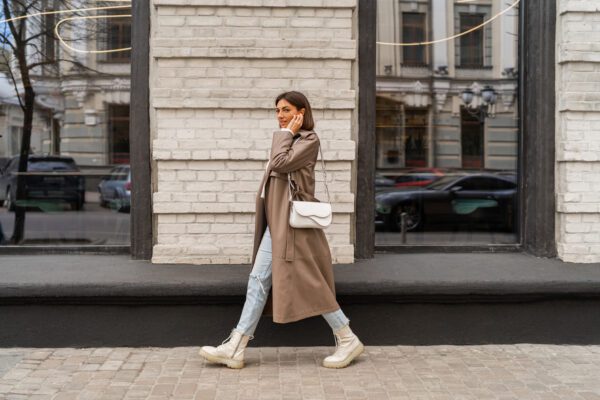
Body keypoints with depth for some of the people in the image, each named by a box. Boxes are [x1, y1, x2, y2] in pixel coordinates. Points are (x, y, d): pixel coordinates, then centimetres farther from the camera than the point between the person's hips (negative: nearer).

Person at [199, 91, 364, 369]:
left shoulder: (309, 140, -5)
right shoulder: (288, 141, 21)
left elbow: (280, 164, -18)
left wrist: (285, 134, -7)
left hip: (293, 221, -9)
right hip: (276, 221, 9)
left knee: (308, 283, -6)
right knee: (259, 280, 4)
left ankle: (348, 341, 7)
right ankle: (234, 349, 4)